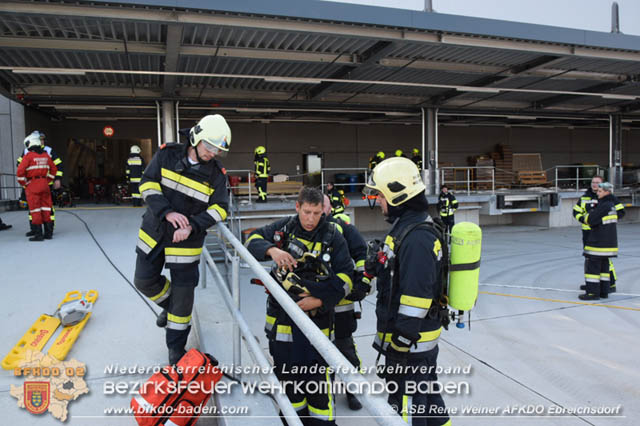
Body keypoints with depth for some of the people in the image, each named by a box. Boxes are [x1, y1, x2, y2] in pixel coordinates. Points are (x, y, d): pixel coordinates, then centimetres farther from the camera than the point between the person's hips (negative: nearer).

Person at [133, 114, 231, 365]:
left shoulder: (216, 174, -7)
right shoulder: (167, 155, -6)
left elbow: (219, 208, -10)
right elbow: (148, 184, -8)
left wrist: (192, 226, -25)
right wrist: (168, 212, -23)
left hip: (186, 241, -2)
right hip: (154, 232, 2)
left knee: (183, 294, 3)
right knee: (145, 281, 11)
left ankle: (176, 348, 22)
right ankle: (169, 305, 44)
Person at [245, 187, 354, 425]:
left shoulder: (333, 237, -8)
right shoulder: (284, 228, -1)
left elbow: (345, 276, -6)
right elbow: (253, 240, 0)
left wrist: (321, 300, -17)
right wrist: (272, 250, -22)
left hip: (316, 316, -3)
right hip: (282, 313, 3)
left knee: (316, 372, 0)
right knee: (285, 367, 18)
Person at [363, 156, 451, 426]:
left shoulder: (416, 237, -25)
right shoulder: (406, 227, 9)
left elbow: (416, 296, -27)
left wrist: (401, 344, -22)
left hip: (410, 342, -10)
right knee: (427, 395, 25)